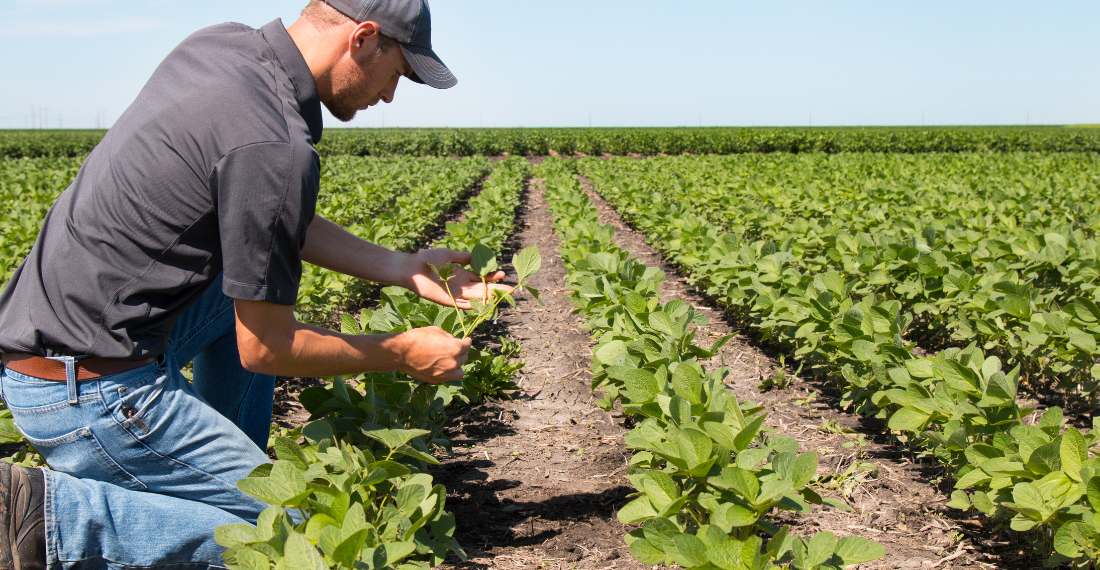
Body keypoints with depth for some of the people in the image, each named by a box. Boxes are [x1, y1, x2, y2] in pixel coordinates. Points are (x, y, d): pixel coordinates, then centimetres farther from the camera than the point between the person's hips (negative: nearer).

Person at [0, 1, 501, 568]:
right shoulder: (276, 149, -22)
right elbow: (264, 349, -14)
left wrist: (403, 268, 13)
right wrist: (400, 354, 0)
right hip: (91, 392, -10)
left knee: (256, 279, 22)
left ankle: (224, 471, 22)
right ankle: (51, 512, -9)